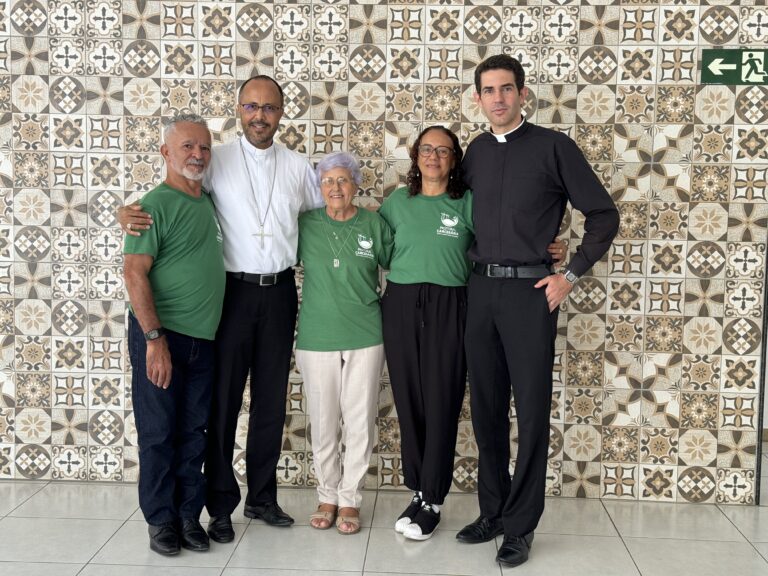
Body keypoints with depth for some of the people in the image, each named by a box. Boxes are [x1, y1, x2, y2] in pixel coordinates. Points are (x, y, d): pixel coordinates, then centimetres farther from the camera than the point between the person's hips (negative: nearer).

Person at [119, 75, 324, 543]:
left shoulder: (298, 166, 8)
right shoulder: (217, 160, 0)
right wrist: (131, 213, -19)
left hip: (279, 292, 3)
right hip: (232, 290, -2)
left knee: (272, 399, 11)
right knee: (223, 398, 2)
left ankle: (262, 496, 25)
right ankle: (221, 504, 14)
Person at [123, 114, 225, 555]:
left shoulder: (210, 201, 10)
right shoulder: (156, 205, -10)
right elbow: (134, 272, -16)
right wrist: (155, 338, -20)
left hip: (204, 338, 6)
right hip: (161, 336, -6)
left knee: (193, 434, 11)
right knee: (158, 432, 4)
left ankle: (190, 516, 22)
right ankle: (162, 520, 17)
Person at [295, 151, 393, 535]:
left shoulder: (375, 225, 0)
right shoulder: (305, 225, 1)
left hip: (364, 338, 0)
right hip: (316, 340, 1)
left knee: (359, 422, 5)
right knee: (323, 423, 8)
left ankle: (350, 499, 19)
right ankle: (327, 495, 25)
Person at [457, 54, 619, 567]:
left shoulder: (553, 147, -3)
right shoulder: (475, 153, 11)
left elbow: (604, 215, -2)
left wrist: (571, 275, -6)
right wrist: (474, 259, 10)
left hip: (530, 291, -5)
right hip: (481, 289, 5)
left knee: (531, 411, 0)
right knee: (486, 406, 10)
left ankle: (521, 525, 11)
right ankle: (492, 510, 24)